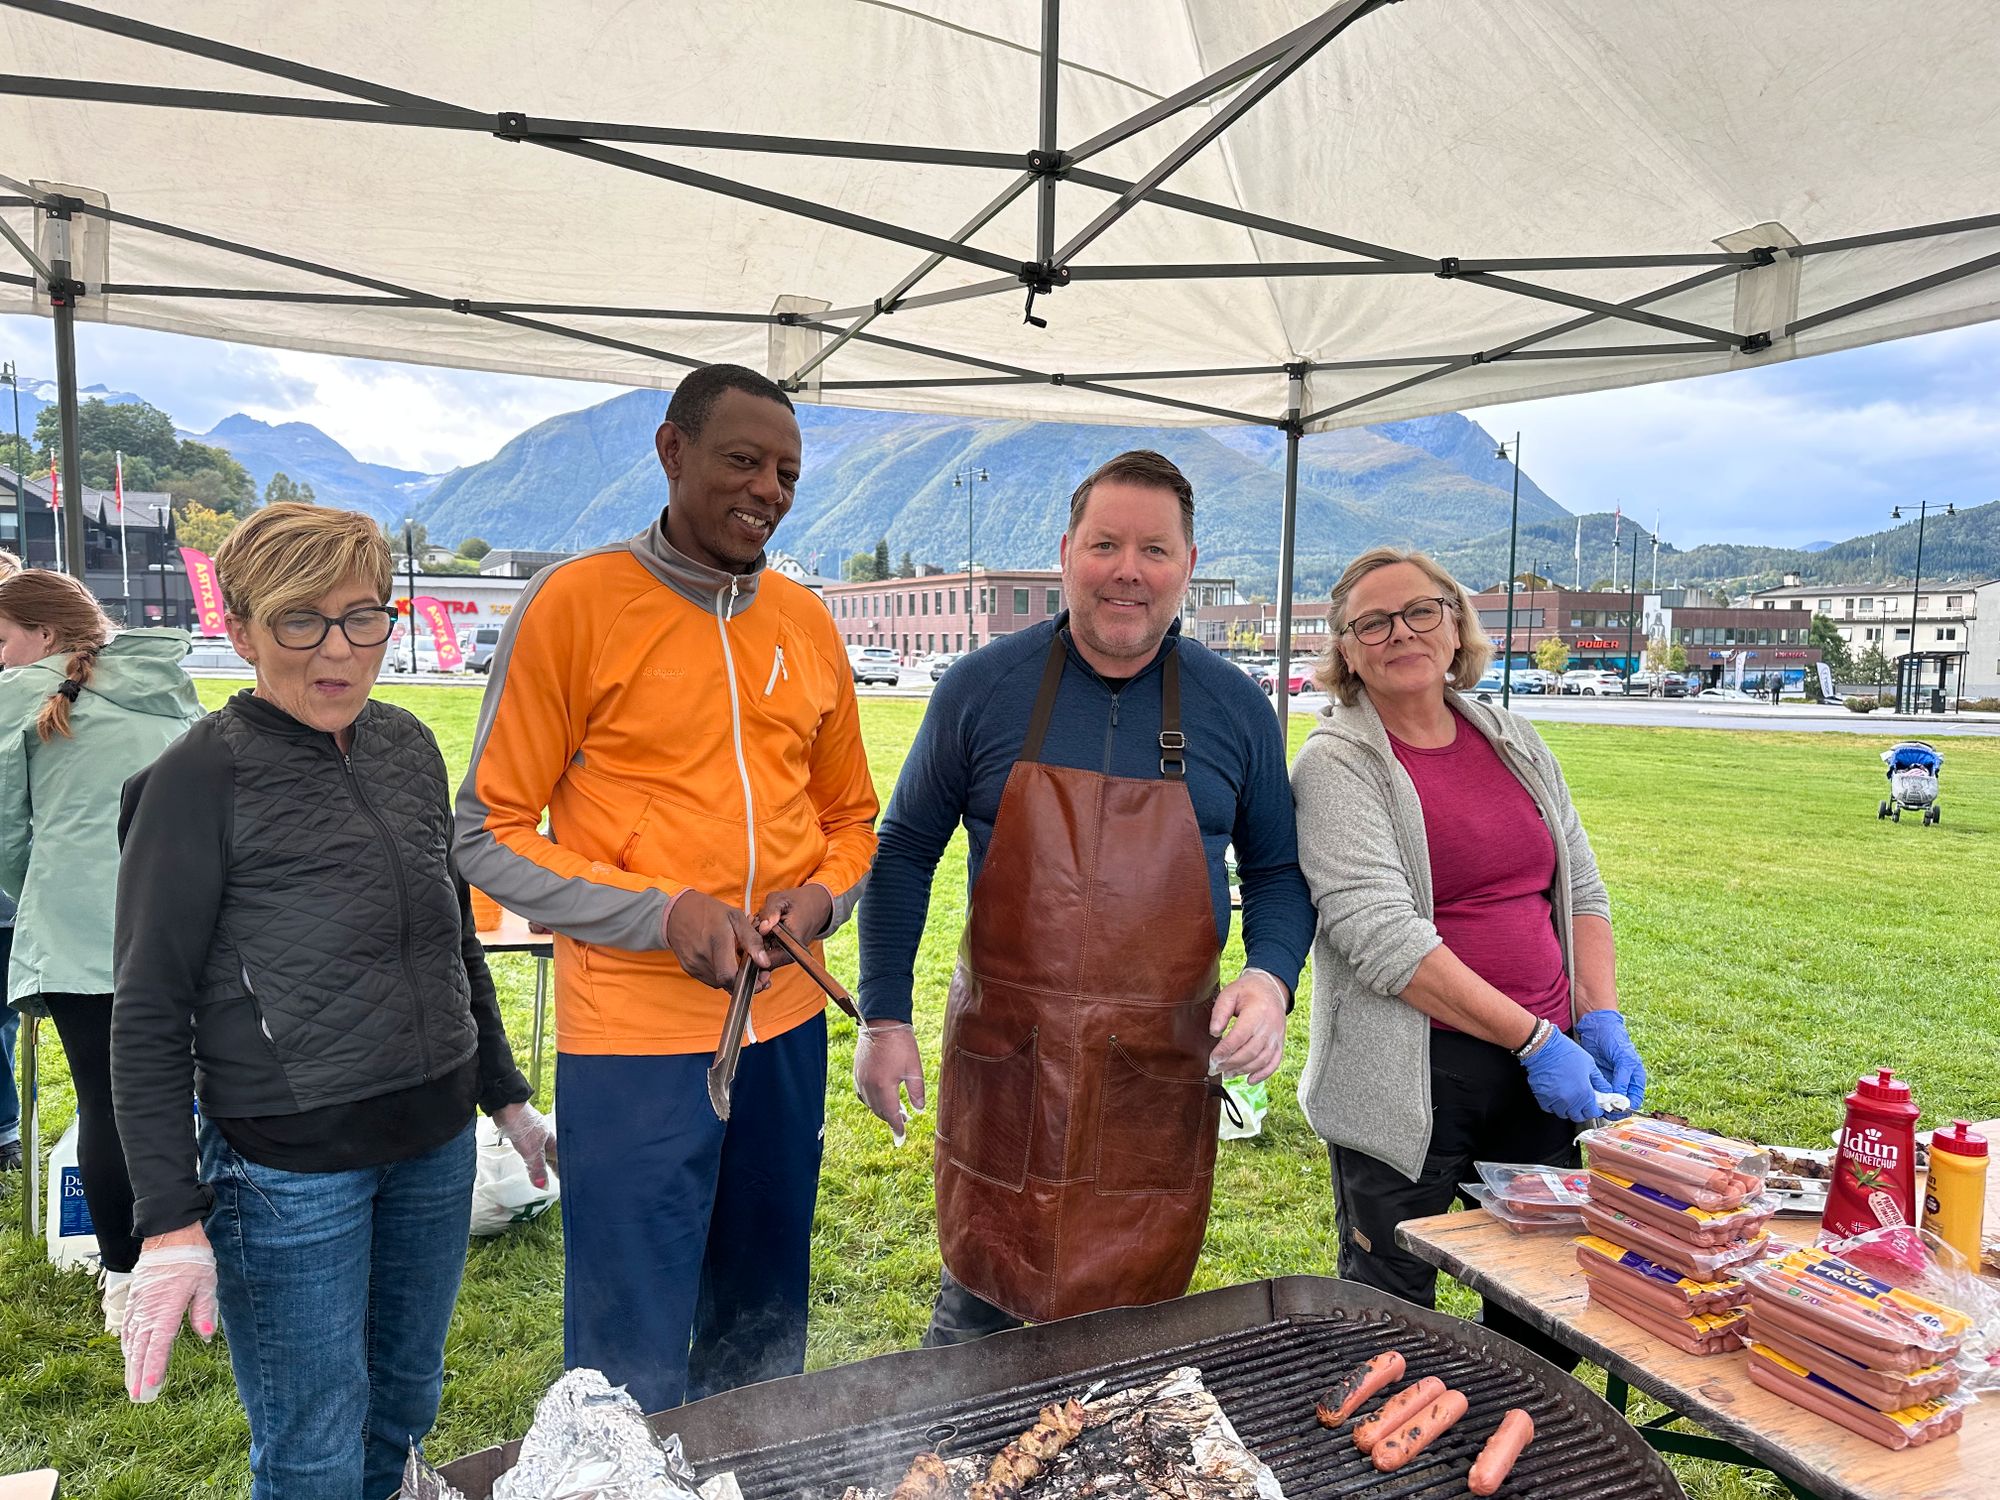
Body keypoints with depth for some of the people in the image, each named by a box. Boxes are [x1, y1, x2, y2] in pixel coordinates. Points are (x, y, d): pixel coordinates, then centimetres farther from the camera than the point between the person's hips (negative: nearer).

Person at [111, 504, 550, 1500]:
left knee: (407, 1404, 19)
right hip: (288, 1168, -5)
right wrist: (171, 1220, -15)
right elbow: (147, 1017, -11)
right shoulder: (199, 780, -12)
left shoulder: (409, 746, 3)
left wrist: (506, 1097, 17)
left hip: (435, 1145, 5)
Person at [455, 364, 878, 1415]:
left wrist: (821, 896, -5)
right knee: (634, 1376, 7)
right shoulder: (573, 602, -8)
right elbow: (488, 836, -7)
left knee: (763, 1348, 21)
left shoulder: (805, 619, 7)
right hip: (632, 1037, -5)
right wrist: (666, 912, -17)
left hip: (785, 1027, 5)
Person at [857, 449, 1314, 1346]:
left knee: (1137, 1328, 14)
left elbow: (1276, 870, 10)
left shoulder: (1235, 707, 2)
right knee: (977, 1305, 14)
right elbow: (905, 850, 3)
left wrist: (1271, 978, -9)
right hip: (1003, 1060, 0)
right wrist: (884, 1016, -1)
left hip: (1162, 1074, 1)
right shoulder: (983, 686, -3)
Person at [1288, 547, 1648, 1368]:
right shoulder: (1337, 762, -8)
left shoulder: (1513, 740, 11)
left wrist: (1602, 1020, 0)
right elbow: (1381, 934, -17)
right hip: (1410, 1077, -5)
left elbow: (1580, 890, 15)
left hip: (1546, 1065, 6)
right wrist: (1532, 1038, -18)